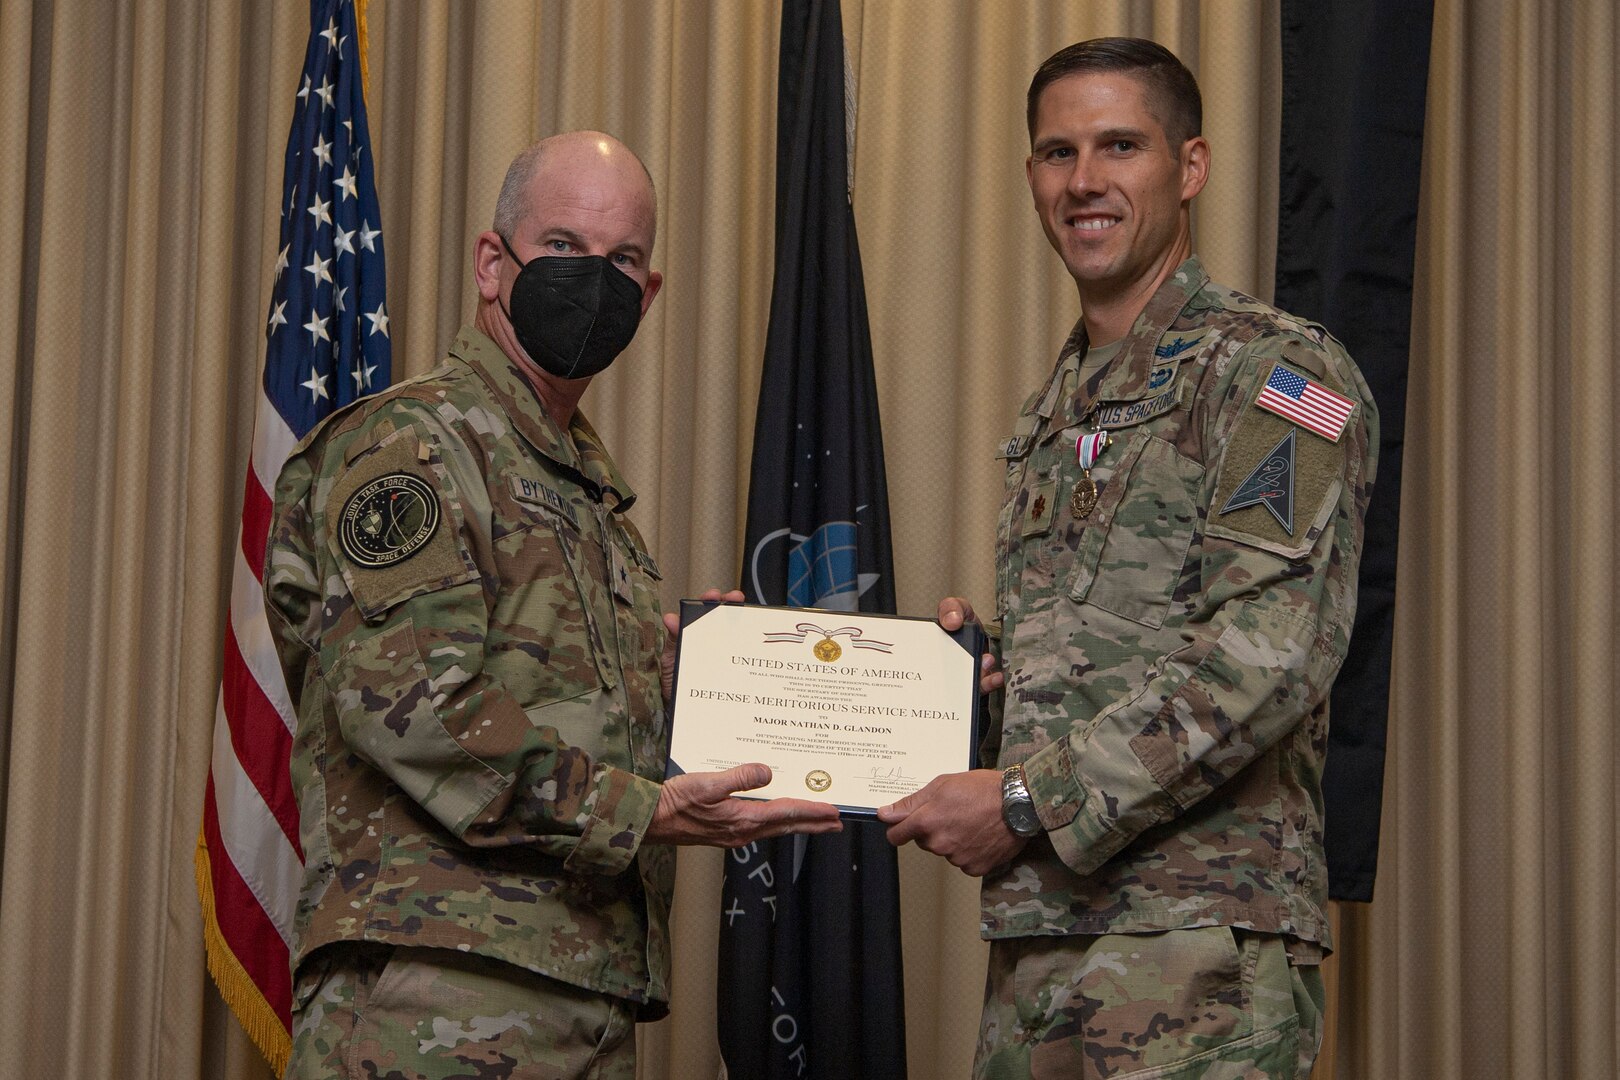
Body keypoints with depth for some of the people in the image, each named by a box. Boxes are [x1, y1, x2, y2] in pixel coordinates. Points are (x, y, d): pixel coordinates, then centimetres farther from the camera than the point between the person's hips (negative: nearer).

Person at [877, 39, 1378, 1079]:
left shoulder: (1274, 370, -5)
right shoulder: (1055, 413, 21)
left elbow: (1269, 654, -17)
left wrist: (1030, 800, -16)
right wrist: (976, 664, 5)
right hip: (1035, 930, 7)